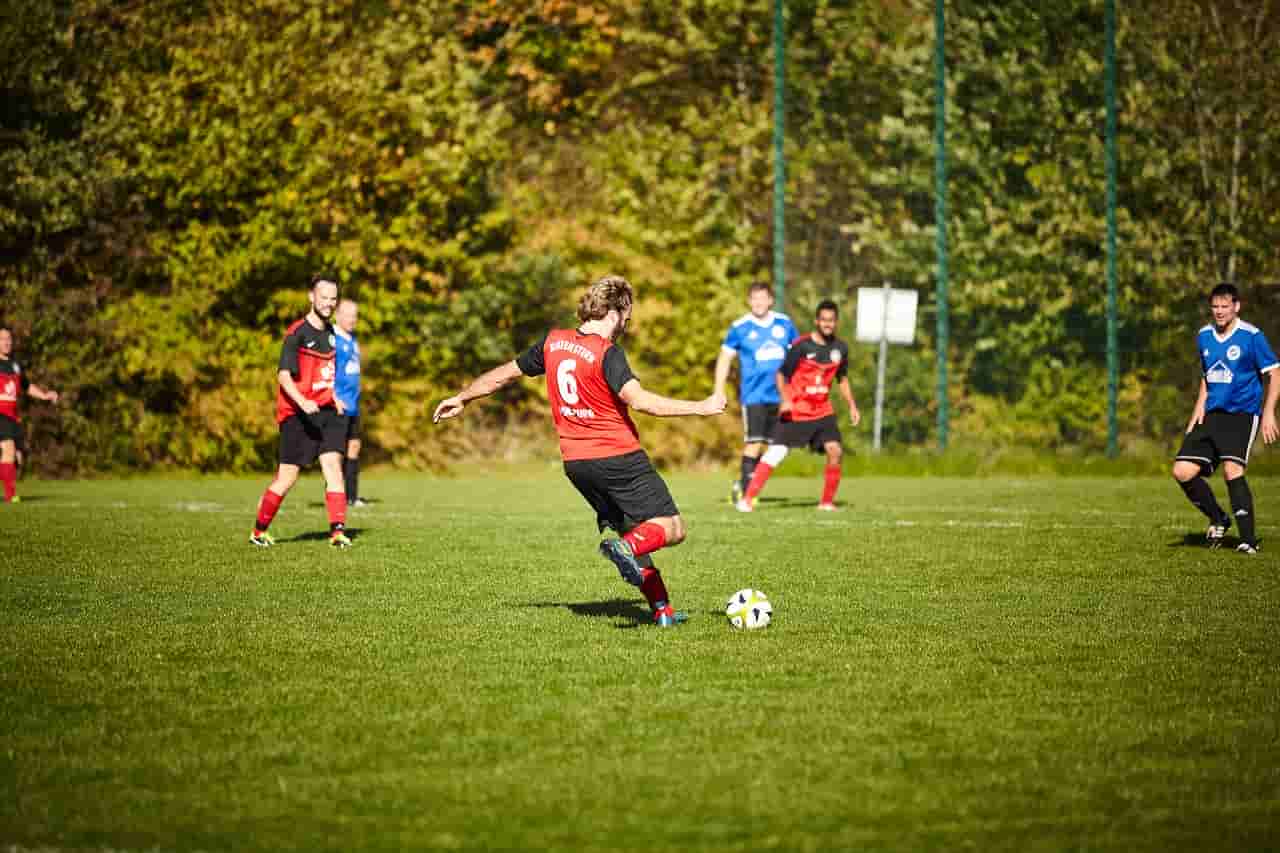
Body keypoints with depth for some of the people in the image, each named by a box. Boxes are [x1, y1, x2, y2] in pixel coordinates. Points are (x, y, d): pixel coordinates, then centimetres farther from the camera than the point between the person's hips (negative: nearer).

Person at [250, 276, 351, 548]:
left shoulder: (329, 331, 14)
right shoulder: (297, 333, -10)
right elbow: (284, 375, -18)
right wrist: (303, 402, -32)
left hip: (327, 411, 6)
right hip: (297, 414, -6)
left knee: (333, 464, -12)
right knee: (287, 476, -2)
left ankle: (338, 531, -15)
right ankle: (259, 530, 15)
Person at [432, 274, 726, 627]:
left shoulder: (553, 342, 6)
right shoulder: (607, 353, -15)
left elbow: (505, 374, 18)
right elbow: (639, 400, -28)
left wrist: (462, 398, 33)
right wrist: (700, 407, -23)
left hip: (575, 462, 7)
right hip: (618, 457, -7)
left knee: (634, 531, 18)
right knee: (671, 528, -4)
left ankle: (662, 610, 10)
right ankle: (626, 547, -32)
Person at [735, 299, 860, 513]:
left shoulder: (840, 348, 3)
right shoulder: (801, 346, -12)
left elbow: (842, 379, 19)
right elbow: (782, 375, -6)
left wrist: (852, 406, 11)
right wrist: (785, 399, -21)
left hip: (822, 411, 4)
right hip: (795, 411, -4)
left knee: (835, 451, -11)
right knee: (775, 453, -12)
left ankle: (827, 502, 5)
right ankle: (747, 499, -6)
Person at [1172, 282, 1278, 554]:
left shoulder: (1252, 336, -8)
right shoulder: (1204, 336, 10)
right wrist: (1199, 410, 12)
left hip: (1242, 413, -6)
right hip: (1211, 415, 6)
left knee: (1232, 469, -24)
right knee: (1182, 471, -5)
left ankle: (1248, 539, -16)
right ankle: (1218, 519, 18)